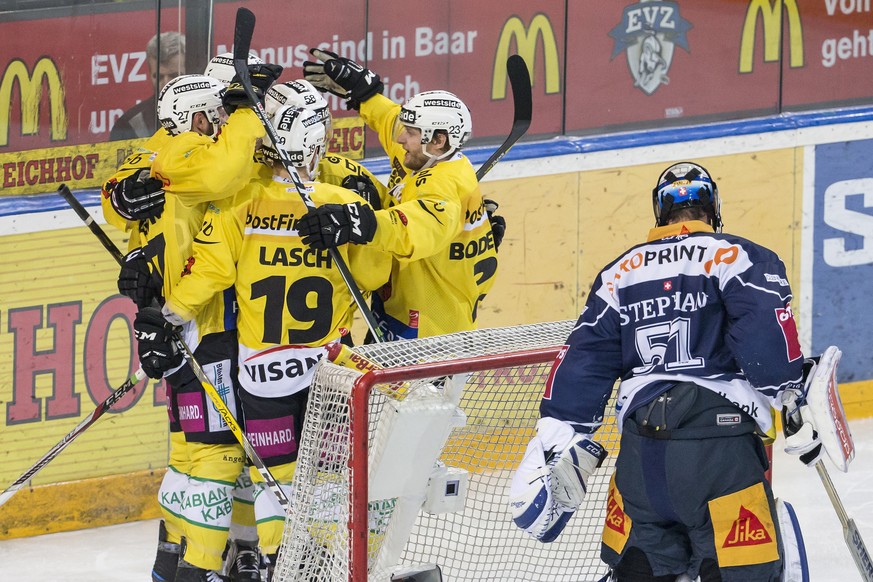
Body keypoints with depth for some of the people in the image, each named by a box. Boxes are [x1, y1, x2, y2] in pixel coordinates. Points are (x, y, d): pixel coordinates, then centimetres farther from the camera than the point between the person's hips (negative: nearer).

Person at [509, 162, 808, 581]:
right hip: (720, 448, -4)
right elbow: (767, 336, -13)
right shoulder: (738, 257, 3)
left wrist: (556, 445, 13)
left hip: (640, 450, 4)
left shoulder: (620, 273, 18)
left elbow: (582, 364, 13)